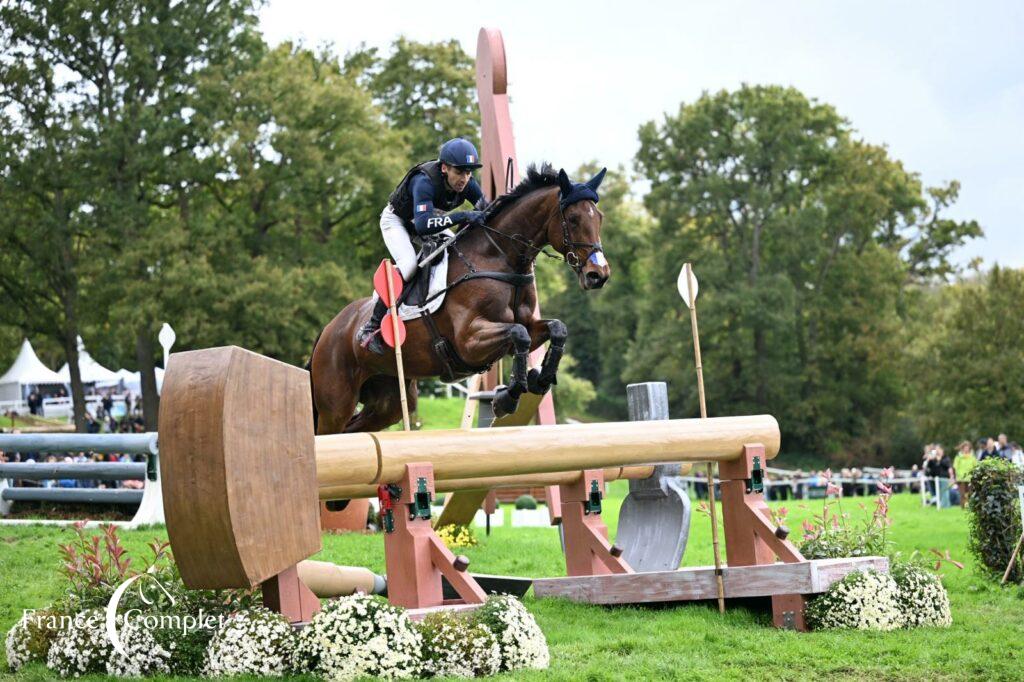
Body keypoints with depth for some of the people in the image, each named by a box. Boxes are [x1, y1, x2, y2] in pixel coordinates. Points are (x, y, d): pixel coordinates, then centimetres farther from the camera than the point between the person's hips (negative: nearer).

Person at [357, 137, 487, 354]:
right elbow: (423, 224, -53)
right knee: (408, 264, -30)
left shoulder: (467, 184, -21)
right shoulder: (425, 181, -40)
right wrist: (462, 216, -61)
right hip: (397, 220, -7)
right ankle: (370, 328, -24)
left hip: (428, 218, 7)